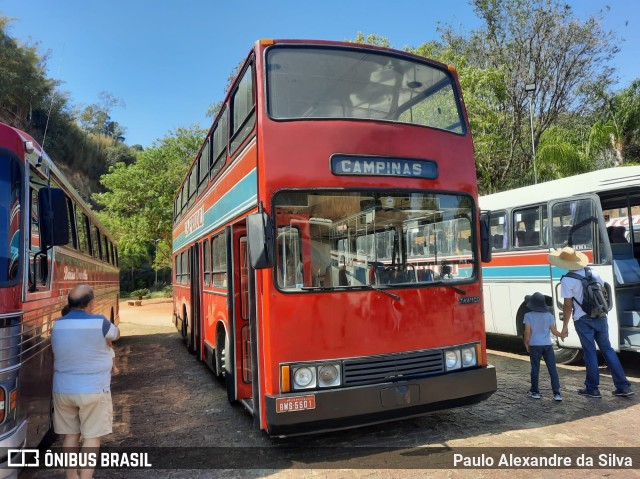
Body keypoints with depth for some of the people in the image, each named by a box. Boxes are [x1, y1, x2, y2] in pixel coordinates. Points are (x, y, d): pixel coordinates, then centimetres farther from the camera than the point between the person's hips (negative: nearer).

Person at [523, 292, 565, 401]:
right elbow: (554, 331, 3)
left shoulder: (528, 315, -6)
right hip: (547, 345, 2)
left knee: (535, 368, 8)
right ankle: (556, 393, 2)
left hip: (534, 345, -2)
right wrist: (561, 335, 23)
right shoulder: (549, 315, 2)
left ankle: (535, 391, 16)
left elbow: (527, 332, -9)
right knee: (552, 368, 5)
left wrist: (526, 343, 4)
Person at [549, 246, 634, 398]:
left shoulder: (567, 280, -14)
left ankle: (592, 388, 15)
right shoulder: (593, 273, 3)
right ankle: (623, 386, 16)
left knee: (590, 352, 5)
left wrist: (565, 325, -5)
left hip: (583, 320, -5)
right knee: (607, 349, 14)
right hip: (600, 317, 5)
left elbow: (568, 305, -13)